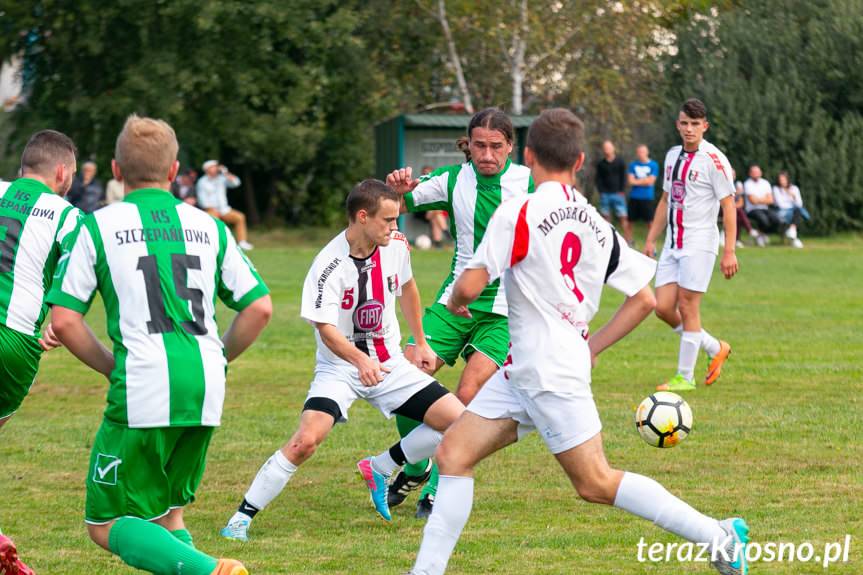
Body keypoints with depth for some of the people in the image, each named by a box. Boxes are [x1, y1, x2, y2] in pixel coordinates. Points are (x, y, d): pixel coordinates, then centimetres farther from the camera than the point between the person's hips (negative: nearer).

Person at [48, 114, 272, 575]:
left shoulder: (98, 227, 2)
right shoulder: (208, 227, 13)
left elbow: (64, 321, -2)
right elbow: (259, 308, 11)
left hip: (142, 391, -5)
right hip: (205, 395, 5)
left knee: (106, 524, 3)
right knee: (166, 515, 22)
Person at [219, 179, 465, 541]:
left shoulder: (396, 246, -4)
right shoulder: (329, 265, -21)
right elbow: (327, 329, -25)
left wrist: (420, 342, 22)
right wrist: (360, 361, -43)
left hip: (389, 364, 5)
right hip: (339, 368, -5)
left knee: (459, 422, -6)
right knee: (306, 440, -27)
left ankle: (379, 469, 13)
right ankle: (242, 517, -11)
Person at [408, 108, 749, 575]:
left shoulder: (519, 213, -12)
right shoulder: (598, 226, 10)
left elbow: (469, 286, -17)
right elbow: (643, 299, 12)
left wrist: (454, 304, 7)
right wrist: (592, 348, 17)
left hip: (547, 373, -8)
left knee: (596, 484, -3)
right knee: (453, 453, 8)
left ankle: (720, 535, 0)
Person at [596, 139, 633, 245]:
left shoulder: (620, 162, 4)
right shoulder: (601, 164, 8)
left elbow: (624, 177, 3)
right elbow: (598, 179, 10)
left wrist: (622, 191, -6)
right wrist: (601, 191, -3)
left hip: (618, 193, -2)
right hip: (605, 194, 2)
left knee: (623, 217, -7)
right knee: (606, 217, 3)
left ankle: (628, 240, -6)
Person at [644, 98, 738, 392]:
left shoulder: (714, 160, -11)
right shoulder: (673, 156, 12)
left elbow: (729, 205, -12)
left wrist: (729, 251, -17)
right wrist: (651, 239, 18)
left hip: (699, 244, -7)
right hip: (673, 244, 7)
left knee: (687, 307, -6)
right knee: (663, 308, 2)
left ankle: (685, 376, 4)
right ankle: (715, 348, 21)